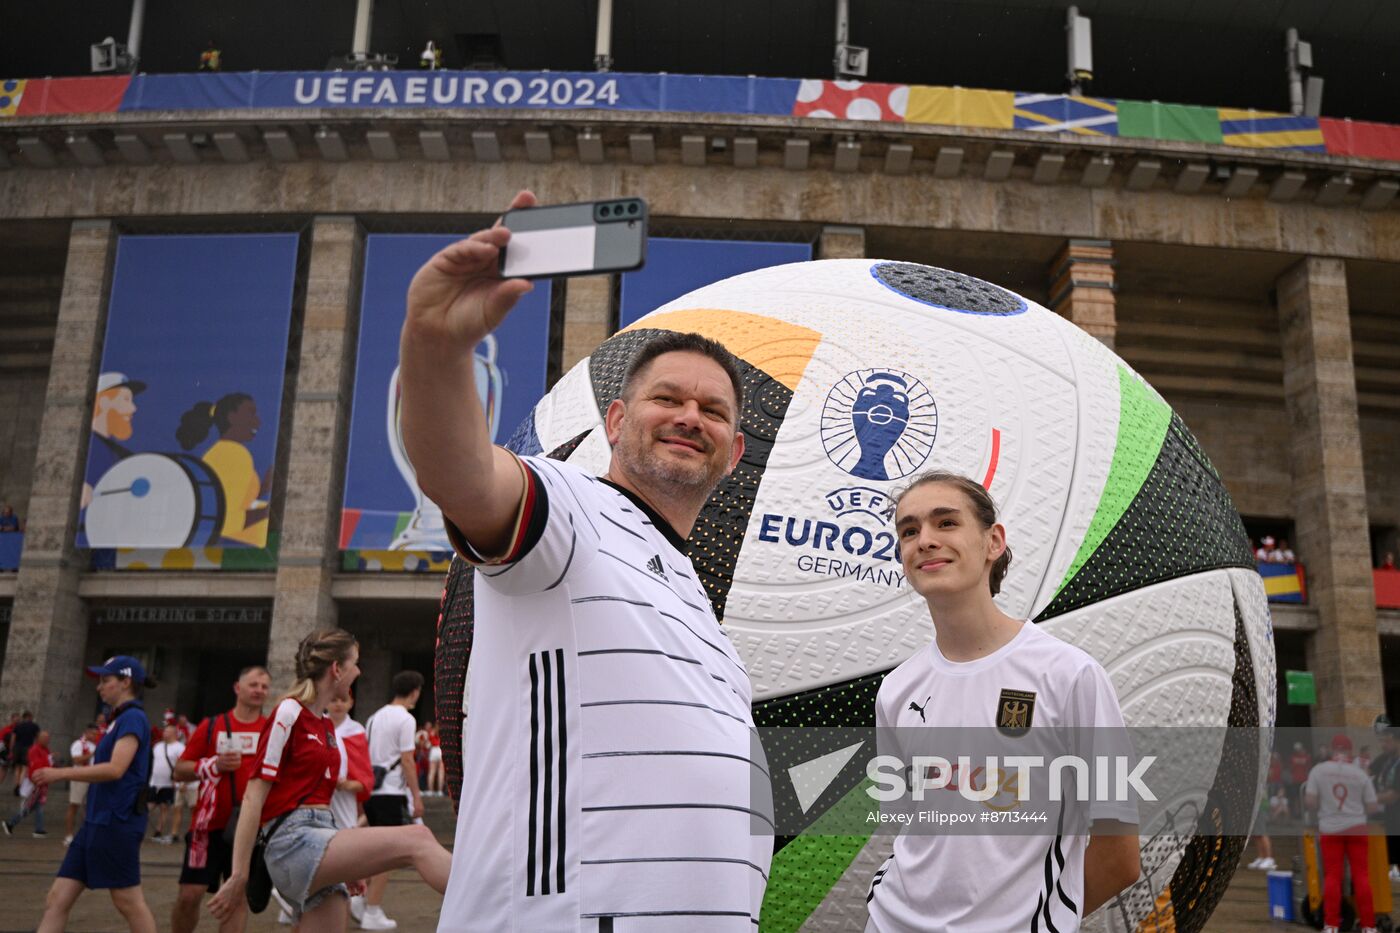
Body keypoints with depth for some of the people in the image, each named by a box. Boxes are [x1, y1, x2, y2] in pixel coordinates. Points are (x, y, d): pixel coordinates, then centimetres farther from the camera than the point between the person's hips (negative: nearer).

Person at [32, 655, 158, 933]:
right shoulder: (121, 719, 17)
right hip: (96, 821, 10)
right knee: (57, 899, 6)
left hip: (116, 822, -10)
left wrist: (60, 773, -19)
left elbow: (115, 769, -23)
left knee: (129, 902, -1)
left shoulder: (133, 718, -12)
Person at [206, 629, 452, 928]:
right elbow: (254, 797, -9)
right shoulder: (288, 713, -6)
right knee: (417, 839, -24)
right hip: (293, 840, -9)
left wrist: (350, 866, 24)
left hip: (319, 835, 9)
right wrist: (239, 875, -13)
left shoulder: (326, 724, 19)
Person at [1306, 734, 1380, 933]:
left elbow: (1309, 802, -10)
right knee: (1361, 875, 6)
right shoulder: (1360, 774, -4)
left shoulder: (1318, 770, -6)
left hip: (1329, 829, 0)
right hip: (1356, 828, 0)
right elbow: (1372, 807, -1)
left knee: (1332, 876, 5)